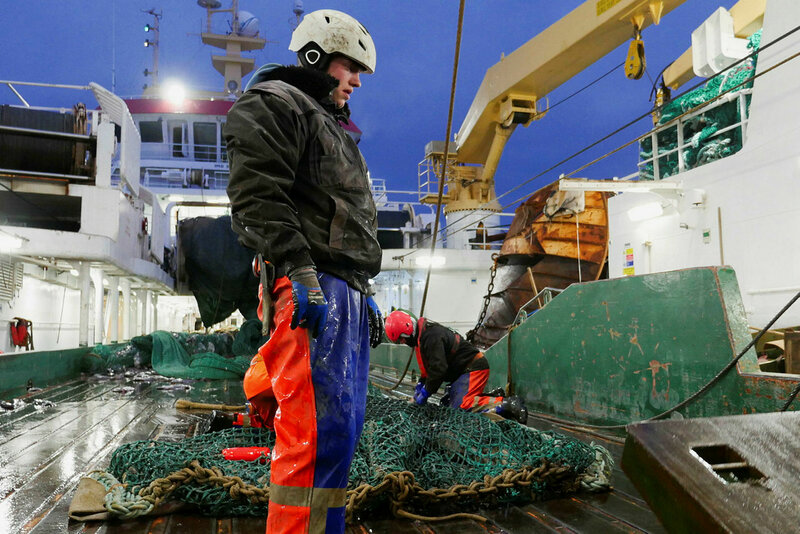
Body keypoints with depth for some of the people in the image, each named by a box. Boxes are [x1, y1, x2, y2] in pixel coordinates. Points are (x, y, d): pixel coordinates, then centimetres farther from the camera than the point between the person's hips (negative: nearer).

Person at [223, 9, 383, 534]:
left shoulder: (333, 127, 32)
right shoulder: (273, 102, 3)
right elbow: (257, 195, -14)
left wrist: (365, 294, 24)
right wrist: (299, 270, -23)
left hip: (348, 293, 10)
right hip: (310, 286, -10)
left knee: (344, 423, 8)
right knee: (318, 427, -14)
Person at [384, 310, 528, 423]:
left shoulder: (431, 335, -22)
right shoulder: (421, 334, 13)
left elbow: (439, 368, -25)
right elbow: (428, 367, 22)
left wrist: (425, 394, -15)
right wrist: (420, 386, 9)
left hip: (474, 367, -11)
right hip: (462, 370, 11)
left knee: (459, 405, -22)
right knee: (447, 402, 8)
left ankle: (508, 404, -21)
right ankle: (494, 396, 11)